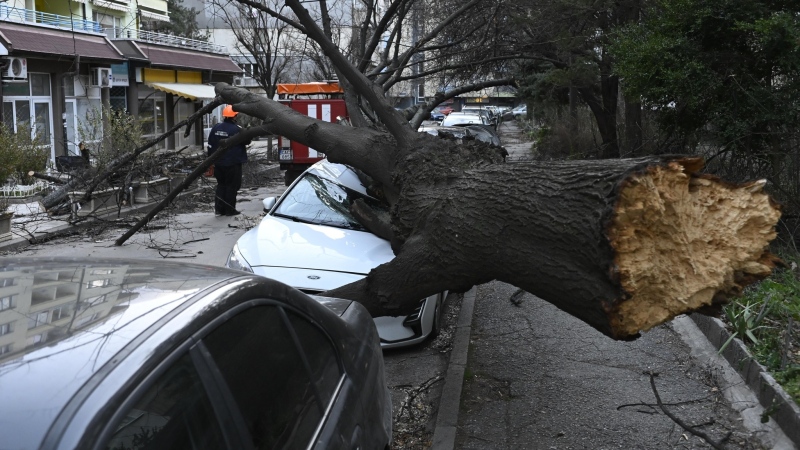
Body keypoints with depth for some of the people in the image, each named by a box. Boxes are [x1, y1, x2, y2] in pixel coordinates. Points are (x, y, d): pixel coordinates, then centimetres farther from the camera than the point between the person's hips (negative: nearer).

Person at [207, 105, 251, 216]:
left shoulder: (215, 128, 4)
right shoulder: (236, 129, -16)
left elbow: (210, 145, 8)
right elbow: (247, 141, -6)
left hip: (218, 163, 6)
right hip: (233, 163, -6)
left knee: (221, 185, 15)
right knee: (232, 186, 3)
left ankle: (219, 209, 14)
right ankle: (230, 210, 5)